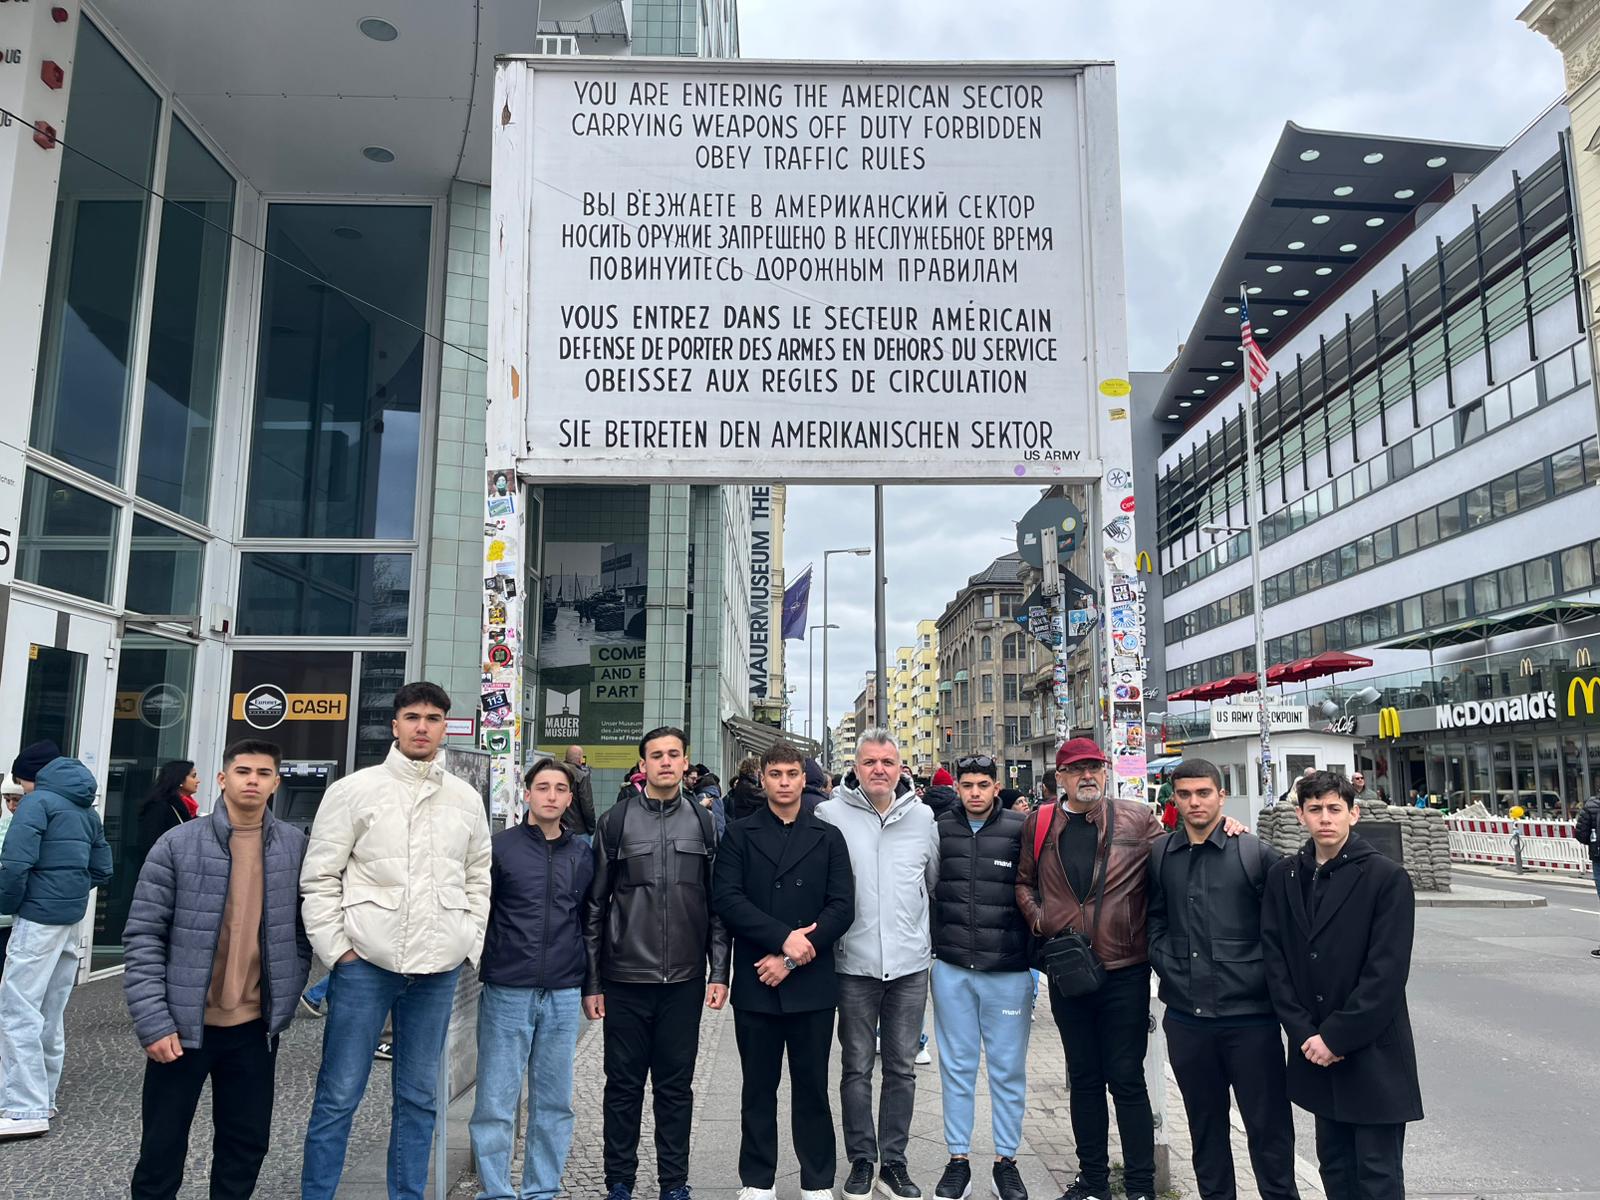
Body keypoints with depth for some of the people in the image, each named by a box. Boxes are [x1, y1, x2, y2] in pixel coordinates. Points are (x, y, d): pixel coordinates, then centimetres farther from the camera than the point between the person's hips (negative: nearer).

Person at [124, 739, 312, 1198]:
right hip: (183, 1023, -2)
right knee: (162, 1147, 10)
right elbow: (143, 936, -7)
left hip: (255, 1025, 2)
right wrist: (154, 1022, -12)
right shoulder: (177, 844, -7)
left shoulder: (295, 846, 0)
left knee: (247, 1145, 12)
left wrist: (287, 996, 2)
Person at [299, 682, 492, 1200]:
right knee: (339, 1095, 2)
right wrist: (336, 947, -6)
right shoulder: (354, 790, 0)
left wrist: (471, 947, 7)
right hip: (365, 961, -3)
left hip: (439, 967, 3)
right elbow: (320, 878, 0)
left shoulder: (467, 799, 9)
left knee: (419, 1097, 12)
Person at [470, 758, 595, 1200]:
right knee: (496, 1101, 2)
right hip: (506, 992, -2)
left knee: (555, 1101, 9)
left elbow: (590, 919, 12)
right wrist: (481, 965, -2)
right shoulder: (500, 846, -1)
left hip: (564, 996, 3)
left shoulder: (583, 852, 8)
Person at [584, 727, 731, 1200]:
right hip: (625, 980, -1)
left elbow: (717, 904, 5)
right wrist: (591, 982, -1)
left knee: (676, 1086, 10)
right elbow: (595, 906, 1)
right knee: (623, 1085, 8)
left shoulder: (704, 823, 5)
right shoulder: (615, 822, 0)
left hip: (684, 982, 1)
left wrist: (719, 973, 0)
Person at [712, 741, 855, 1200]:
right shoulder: (739, 835, 5)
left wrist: (792, 958, -10)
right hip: (755, 983, 0)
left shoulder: (828, 837, 6)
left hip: (812, 983, 0)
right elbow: (727, 899, -7)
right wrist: (783, 936, -17)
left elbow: (842, 907, -2)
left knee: (812, 1087, 8)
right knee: (758, 1088, 10)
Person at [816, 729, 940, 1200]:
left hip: (910, 964, 2)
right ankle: (861, 1161, 23)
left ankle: (894, 1161, 23)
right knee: (857, 1068, 8)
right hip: (854, 963, -2)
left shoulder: (922, 817, 3)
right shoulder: (830, 814, -6)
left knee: (902, 1068, 10)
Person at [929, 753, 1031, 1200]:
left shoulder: (1021, 830, -6)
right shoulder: (940, 829, 1)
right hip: (951, 969, 2)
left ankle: (1006, 1160, 25)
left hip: (1008, 970, -2)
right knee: (956, 1067, 11)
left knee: (1008, 1070, 10)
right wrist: (932, 944, 4)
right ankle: (958, 1159, 23)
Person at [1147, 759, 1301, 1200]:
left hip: (1250, 1015, -3)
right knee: (1205, 1124, 17)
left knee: (1268, 1125, 7)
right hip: (1186, 1015, 3)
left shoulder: (1255, 852, -5)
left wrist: (1266, 979, -6)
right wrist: (1168, 966, -2)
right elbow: (1154, 920, 9)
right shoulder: (1159, 854, 3)